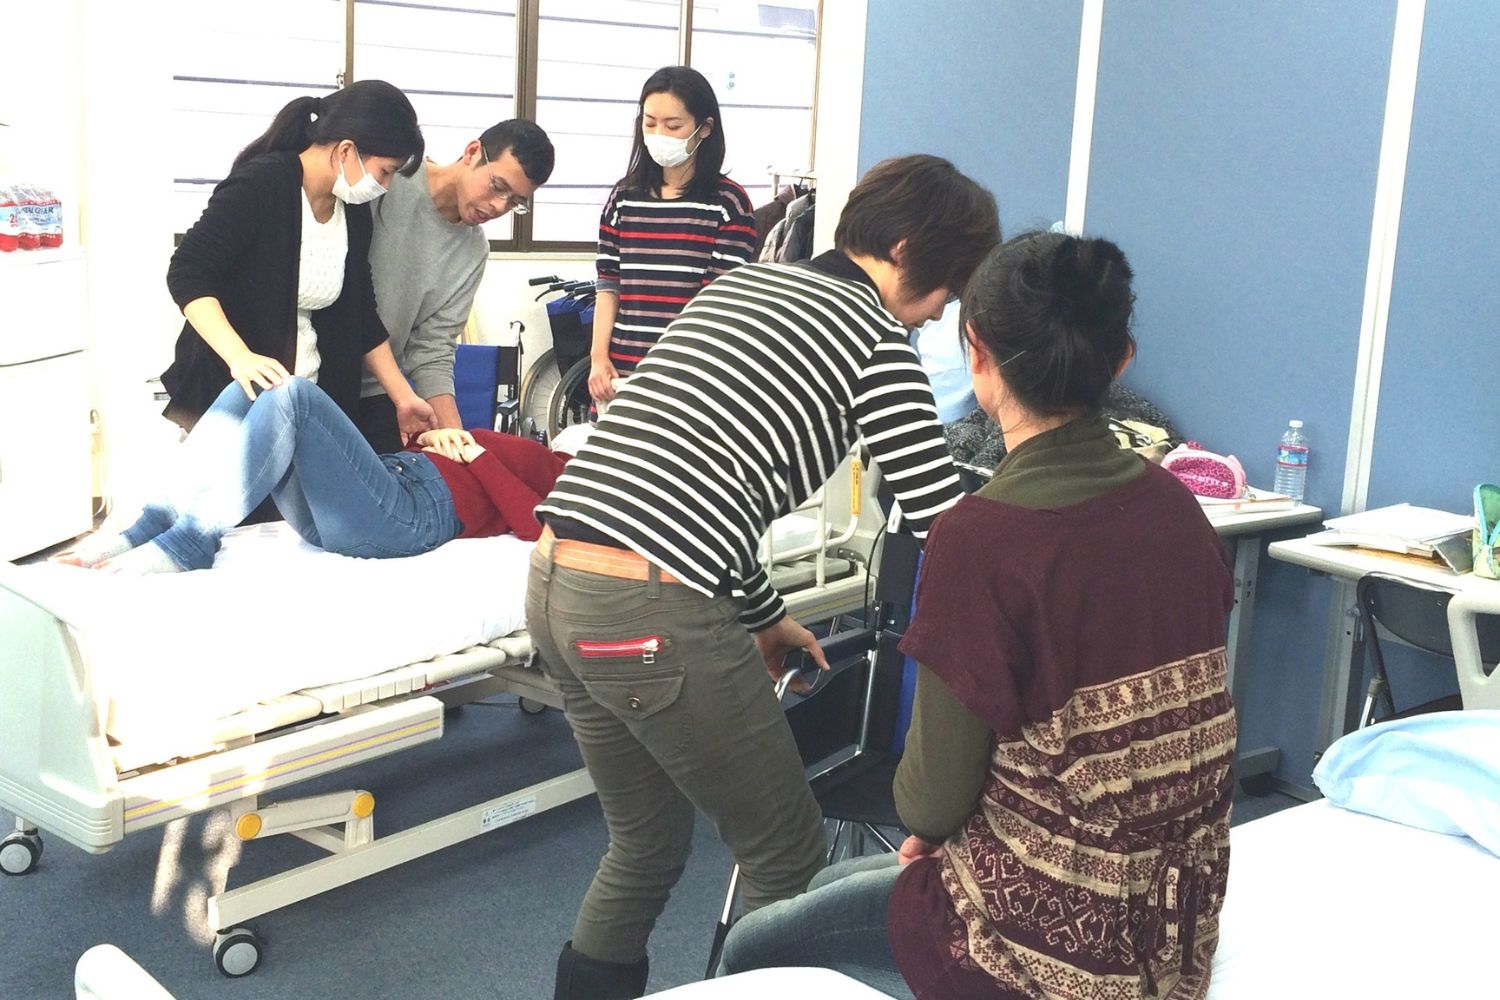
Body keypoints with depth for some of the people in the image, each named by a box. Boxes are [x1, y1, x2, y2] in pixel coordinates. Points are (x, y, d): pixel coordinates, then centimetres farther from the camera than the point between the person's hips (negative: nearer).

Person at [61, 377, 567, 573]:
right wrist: (439, 436, 12)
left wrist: (478, 457, -3)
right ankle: (150, 528, -11)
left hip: (410, 515, -8)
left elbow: (536, 528, -12)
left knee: (293, 396, -24)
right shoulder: (542, 454, 34)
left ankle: (193, 540, -25)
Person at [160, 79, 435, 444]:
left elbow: (361, 315, 14)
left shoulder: (354, 211, 4)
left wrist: (403, 397, 11)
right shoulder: (259, 185, -16)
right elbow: (187, 275, -22)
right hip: (226, 392, -6)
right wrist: (240, 357, -35)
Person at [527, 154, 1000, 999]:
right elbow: (944, 525, -7)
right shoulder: (877, 338, -2)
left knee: (647, 844, 25)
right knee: (790, 859, 11)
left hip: (554, 586, 8)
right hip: (655, 619, -8)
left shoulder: (739, 284, 21)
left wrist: (762, 615, 30)